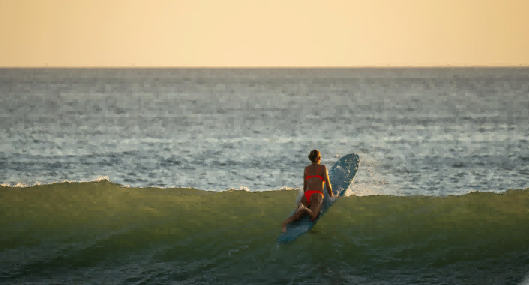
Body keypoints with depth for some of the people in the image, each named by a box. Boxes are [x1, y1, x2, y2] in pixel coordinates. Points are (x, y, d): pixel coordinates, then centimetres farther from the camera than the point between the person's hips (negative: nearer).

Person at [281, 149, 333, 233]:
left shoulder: (306, 169, 24)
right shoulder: (322, 167, 12)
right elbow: (328, 184, 8)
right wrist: (331, 195, 27)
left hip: (306, 195, 4)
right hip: (317, 196, -4)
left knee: (296, 216, -15)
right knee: (313, 217, -28)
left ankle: (285, 222, -47)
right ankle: (303, 208, -57)